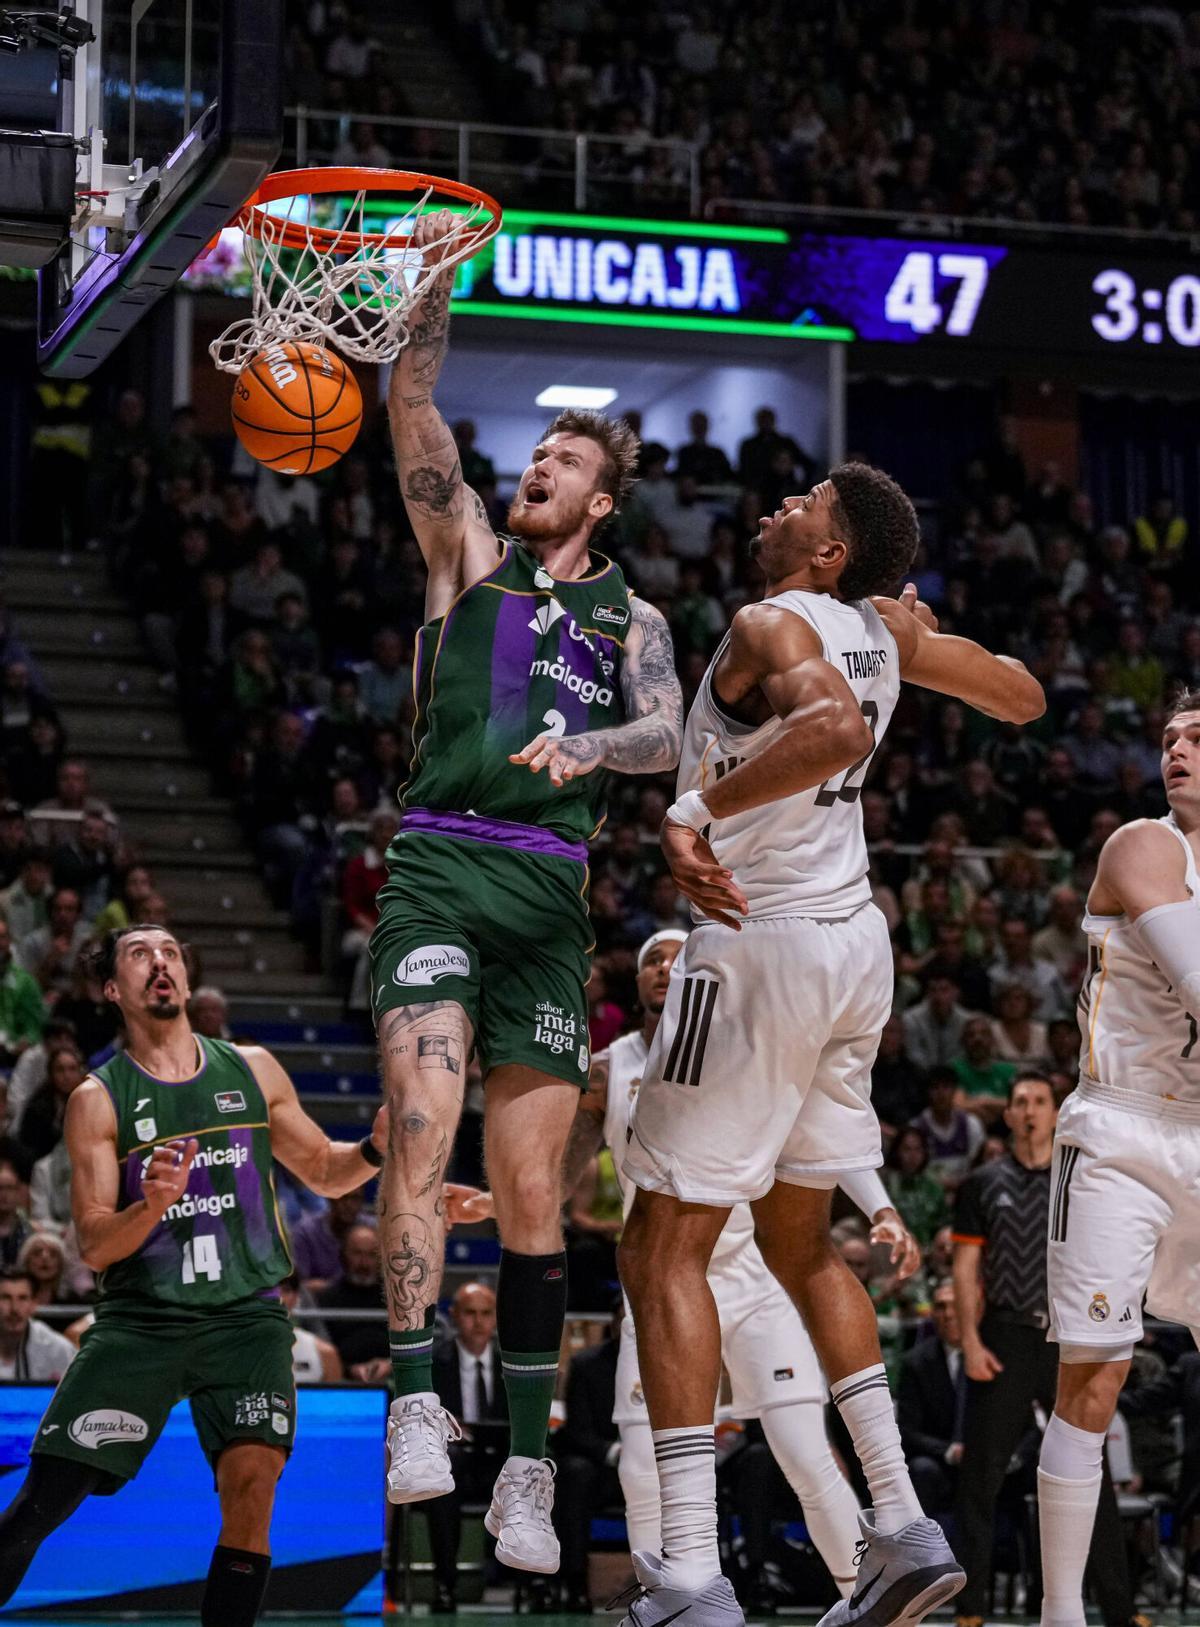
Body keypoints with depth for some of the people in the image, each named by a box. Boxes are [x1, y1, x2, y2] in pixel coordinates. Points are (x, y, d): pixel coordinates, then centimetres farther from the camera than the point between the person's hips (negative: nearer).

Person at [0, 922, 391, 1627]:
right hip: (140, 1321, -1)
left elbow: (323, 1170, 21)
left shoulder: (253, 1069, 10)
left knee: (252, 1486, -19)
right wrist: (152, 1204, -23)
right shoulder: (98, 1100, 2)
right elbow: (93, 1245, -3)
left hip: (245, 1313, 1)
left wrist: (375, 1149, -1)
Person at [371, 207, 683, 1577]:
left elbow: (669, 736, -1)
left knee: (532, 1185, 1)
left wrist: (590, 743, -22)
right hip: (439, 864, -1)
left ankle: (527, 1463, 6)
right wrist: (436, 284, -11)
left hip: (550, 889, 2)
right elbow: (413, 412, 2)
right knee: (422, 1123, -21)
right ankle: (415, 1408, -24)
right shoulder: (470, 554, 15)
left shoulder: (632, 617, 17)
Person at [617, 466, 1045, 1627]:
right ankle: (903, 1531, 17)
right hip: (854, 939, 8)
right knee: (797, 1241, 21)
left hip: (764, 945, -8)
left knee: (664, 1250, -4)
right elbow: (1024, 700, 23)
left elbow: (836, 725, -36)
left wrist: (696, 813, -29)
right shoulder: (884, 629, 9)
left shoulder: (773, 625, -14)